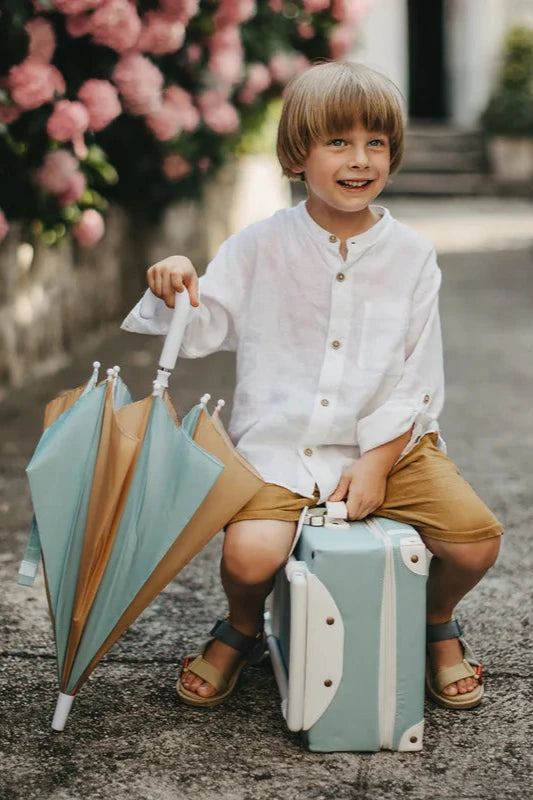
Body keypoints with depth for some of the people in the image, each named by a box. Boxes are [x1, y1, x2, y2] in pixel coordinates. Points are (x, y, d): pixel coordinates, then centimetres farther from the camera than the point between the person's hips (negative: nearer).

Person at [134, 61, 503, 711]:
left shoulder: (411, 255, 1)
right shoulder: (259, 248, 0)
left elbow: (416, 377, 1)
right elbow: (204, 329, 4)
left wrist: (376, 462, -9)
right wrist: (177, 291, -19)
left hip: (388, 439, 1)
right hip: (280, 443, -1)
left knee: (476, 540, -15)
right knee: (249, 555, -25)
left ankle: (437, 623, 21)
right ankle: (242, 631, 14)